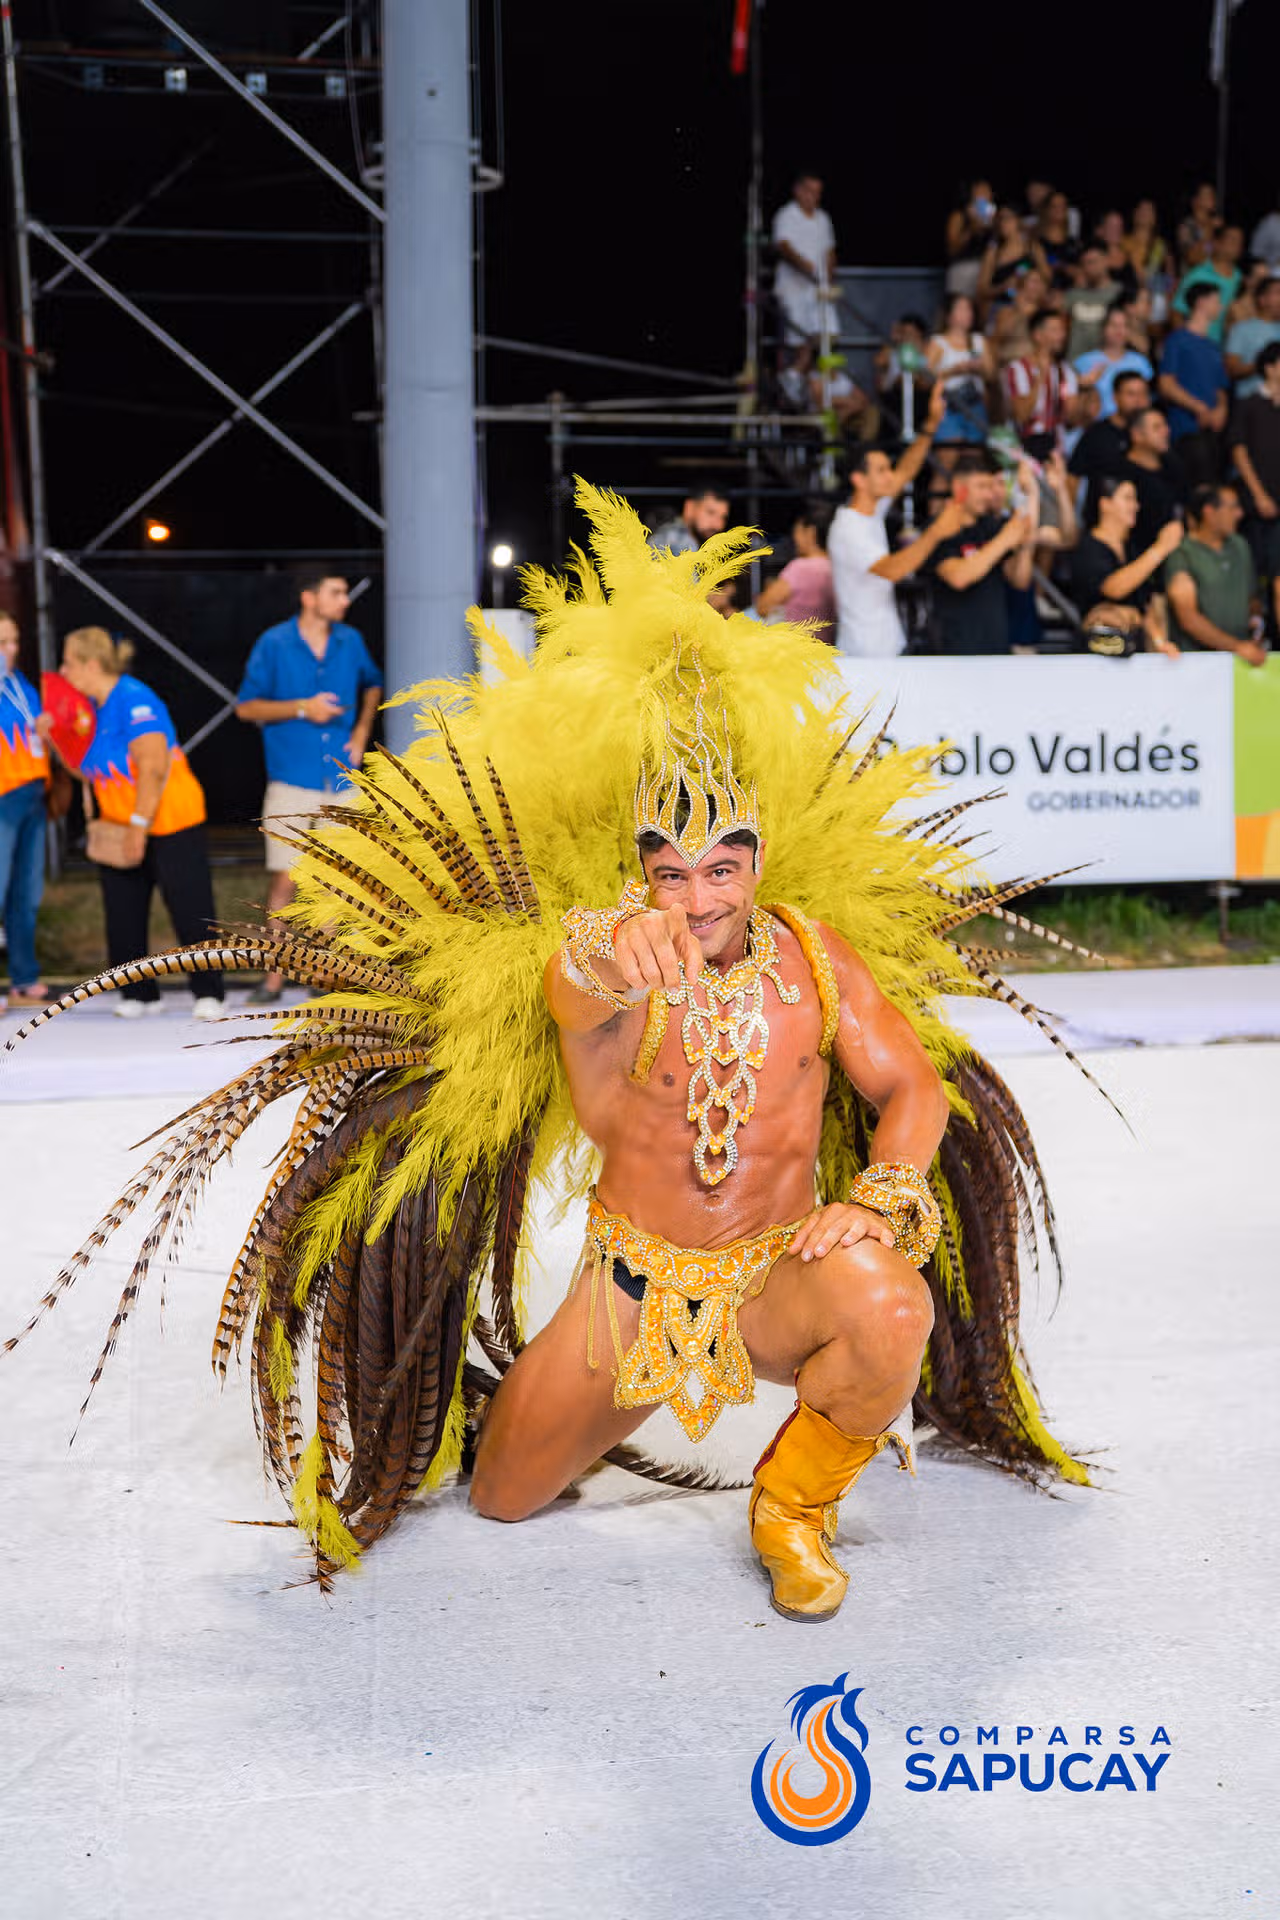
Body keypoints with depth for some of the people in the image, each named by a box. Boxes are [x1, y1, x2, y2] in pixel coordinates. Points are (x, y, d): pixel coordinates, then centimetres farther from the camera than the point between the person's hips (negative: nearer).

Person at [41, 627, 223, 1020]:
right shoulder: (91, 708, 10)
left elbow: (152, 767, -25)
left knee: (190, 911, -5)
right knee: (123, 915, 7)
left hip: (170, 827, -8)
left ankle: (207, 994, 3)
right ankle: (139, 993, 16)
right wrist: (54, 740, 2)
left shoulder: (134, 701, -16)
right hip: (118, 828, 9)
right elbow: (87, 771, 17)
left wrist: (139, 826, -27)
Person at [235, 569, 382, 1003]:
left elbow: (372, 685, 26)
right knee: (284, 881, -6)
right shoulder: (274, 643, -4)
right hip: (292, 780, -3)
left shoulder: (351, 641, 7)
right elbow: (246, 707, -1)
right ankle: (275, 976, 4)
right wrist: (302, 709, -12)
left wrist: (362, 730, 11)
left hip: (341, 778, 4)